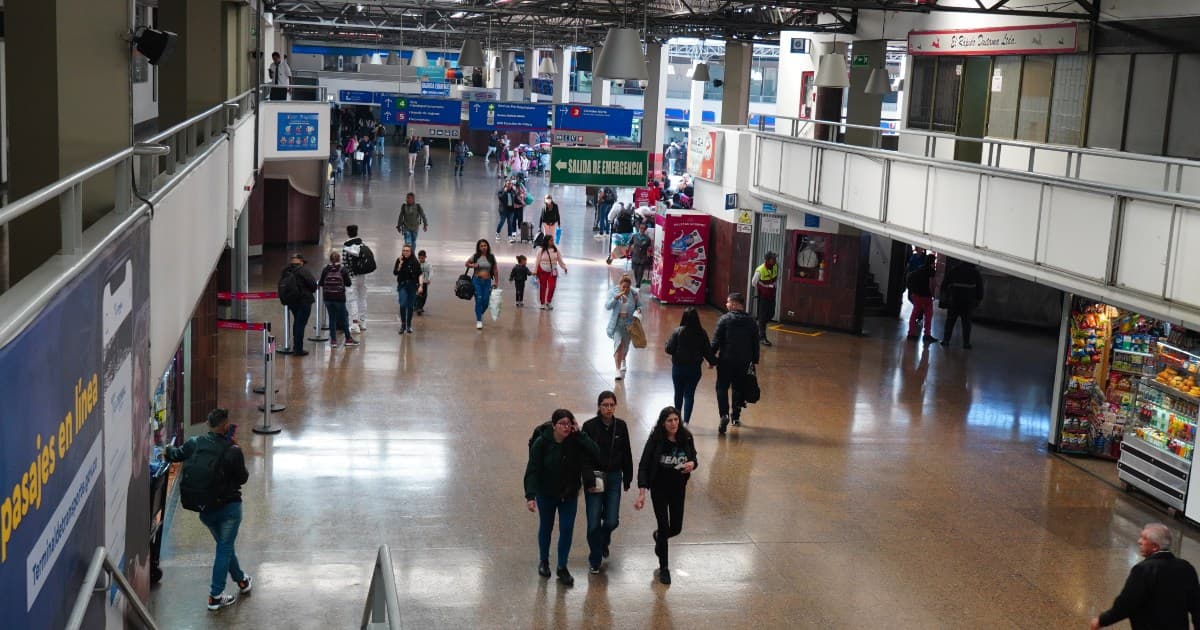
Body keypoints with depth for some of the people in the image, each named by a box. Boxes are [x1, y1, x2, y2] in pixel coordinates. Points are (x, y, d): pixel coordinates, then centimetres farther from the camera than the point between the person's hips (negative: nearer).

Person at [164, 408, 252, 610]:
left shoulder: (194, 444, -7)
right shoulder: (232, 452, -21)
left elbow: (175, 455, 13)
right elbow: (243, 478, -8)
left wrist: (168, 451, 37)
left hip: (203, 508, 6)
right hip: (228, 506, -6)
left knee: (224, 545, 22)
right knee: (225, 548, 6)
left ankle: (241, 581, 40)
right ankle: (215, 596, 6)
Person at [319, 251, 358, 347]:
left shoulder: (325, 269, -1)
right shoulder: (343, 269, -6)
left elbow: (321, 283, 2)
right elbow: (348, 283, -3)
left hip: (328, 298, 2)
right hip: (339, 297, -2)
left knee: (332, 318, 9)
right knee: (343, 318, 10)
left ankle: (333, 340, 7)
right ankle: (348, 339, 19)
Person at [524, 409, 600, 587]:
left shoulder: (576, 441, -15)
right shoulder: (542, 443, -20)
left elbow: (596, 455, -29)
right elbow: (532, 471, -21)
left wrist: (579, 434, -30)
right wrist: (530, 496, -31)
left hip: (569, 494, 1)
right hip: (546, 493, -1)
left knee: (567, 530, 1)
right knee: (546, 527, 17)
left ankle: (562, 568, 17)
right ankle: (543, 561, 40)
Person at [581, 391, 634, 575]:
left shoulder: (621, 426, 0)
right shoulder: (589, 426, -9)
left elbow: (627, 454, 8)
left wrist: (627, 479, 9)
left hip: (614, 477, 2)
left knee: (612, 521, -2)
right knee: (594, 523, -2)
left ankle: (604, 541, 33)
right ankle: (594, 560, 18)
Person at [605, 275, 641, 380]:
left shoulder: (634, 293, -6)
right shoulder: (614, 292, -9)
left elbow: (639, 306, 7)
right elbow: (607, 306, -14)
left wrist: (638, 310, -16)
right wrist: (616, 297, -27)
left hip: (629, 323, 2)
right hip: (617, 323, -2)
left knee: (625, 345, 17)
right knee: (618, 344, -15)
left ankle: (623, 360, 50)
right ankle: (618, 369, -9)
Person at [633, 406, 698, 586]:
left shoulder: (686, 438, -8)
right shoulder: (655, 440, -17)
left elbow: (694, 458, 7)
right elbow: (643, 466, -18)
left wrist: (692, 464, -19)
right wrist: (642, 492, -26)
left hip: (678, 488, 3)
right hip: (659, 488, -3)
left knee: (676, 528, 10)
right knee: (664, 527, -1)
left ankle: (658, 537, 47)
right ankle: (663, 568, 18)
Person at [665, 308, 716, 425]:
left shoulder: (678, 331, -13)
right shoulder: (702, 333, -9)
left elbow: (669, 349, -13)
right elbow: (707, 350, -4)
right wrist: (713, 361, 14)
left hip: (678, 367, 0)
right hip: (694, 368, 0)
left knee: (678, 393, 16)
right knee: (689, 394, 7)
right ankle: (686, 421, -2)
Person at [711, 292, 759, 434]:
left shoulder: (725, 319, -9)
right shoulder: (751, 321, 3)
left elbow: (716, 341, -11)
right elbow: (755, 343, 6)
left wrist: (712, 357, -3)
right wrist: (754, 361, 13)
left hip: (726, 359, -4)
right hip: (744, 361, 4)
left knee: (722, 387, 3)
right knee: (739, 388, 16)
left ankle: (724, 414, -16)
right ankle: (736, 417, 22)